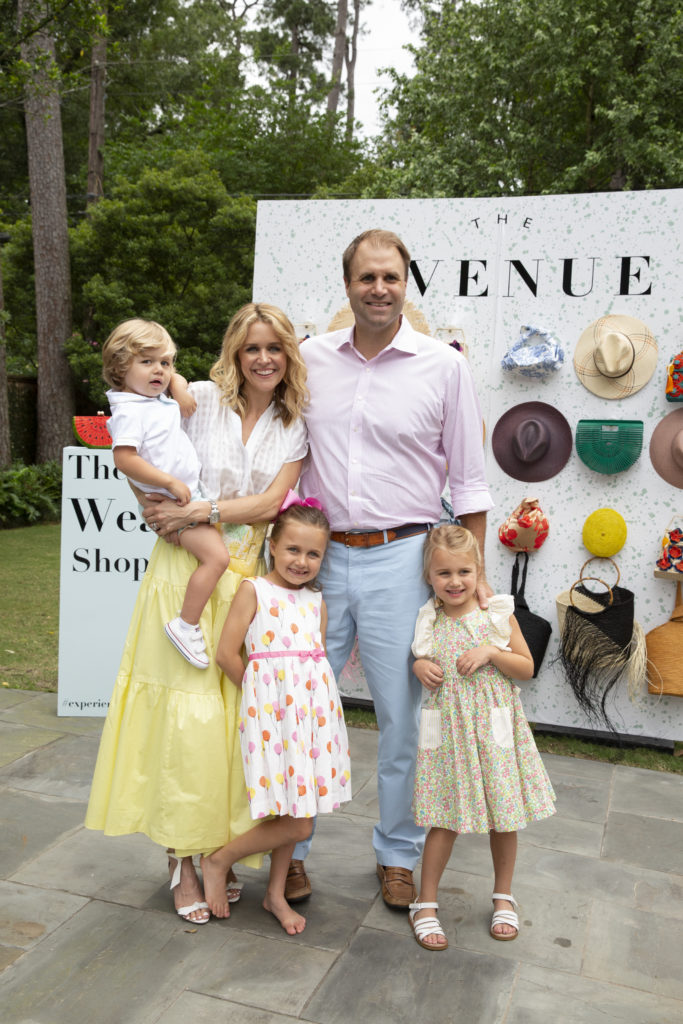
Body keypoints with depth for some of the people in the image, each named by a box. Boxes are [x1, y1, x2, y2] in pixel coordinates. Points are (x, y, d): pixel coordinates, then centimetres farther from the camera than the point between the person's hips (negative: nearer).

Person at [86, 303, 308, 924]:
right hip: (186, 571, -2)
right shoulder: (201, 400, 1)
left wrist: (196, 512, -10)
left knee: (237, 714, 3)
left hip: (248, 578, 2)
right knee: (185, 711, -4)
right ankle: (182, 860, 10)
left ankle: (220, 848, 20)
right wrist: (159, 509, -11)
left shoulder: (295, 426, 7)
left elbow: (269, 503, -3)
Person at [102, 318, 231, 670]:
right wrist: (171, 483, -28)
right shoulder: (129, 411, -16)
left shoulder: (161, 401, 12)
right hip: (173, 504, -10)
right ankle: (186, 625, -13)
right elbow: (124, 458, -28)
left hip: (190, 493, 11)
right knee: (217, 556, -22)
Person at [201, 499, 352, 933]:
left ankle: (276, 894, 33)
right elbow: (227, 653, -7)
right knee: (297, 824, -6)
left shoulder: (316, 601, 11)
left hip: (313, 705, 6)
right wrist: (259, 691, 3)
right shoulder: (254, 590, -5)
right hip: (271, 704, -6)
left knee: (294, 813, 14)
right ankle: (220, 860, 15)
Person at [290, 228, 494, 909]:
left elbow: (467, 480, 3)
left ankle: (397, 854, 28)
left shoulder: (444, 366, 0)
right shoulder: (311, 358, 6)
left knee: (403, 716, 7)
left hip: (401, 559, -2)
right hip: (319, 555, 2)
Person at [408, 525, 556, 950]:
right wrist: (420, 667, -9)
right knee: (446, 820, 4)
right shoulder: (429, 622, -1)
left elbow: (527, 667, -2)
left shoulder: (499, 614, -5)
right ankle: (426, 904, 21)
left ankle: (504, 898, 34)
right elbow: (421, 662, 14)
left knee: (504, 818, 11)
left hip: (496, 729, 0)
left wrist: (491, 652, -17)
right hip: (449, 732, 0)